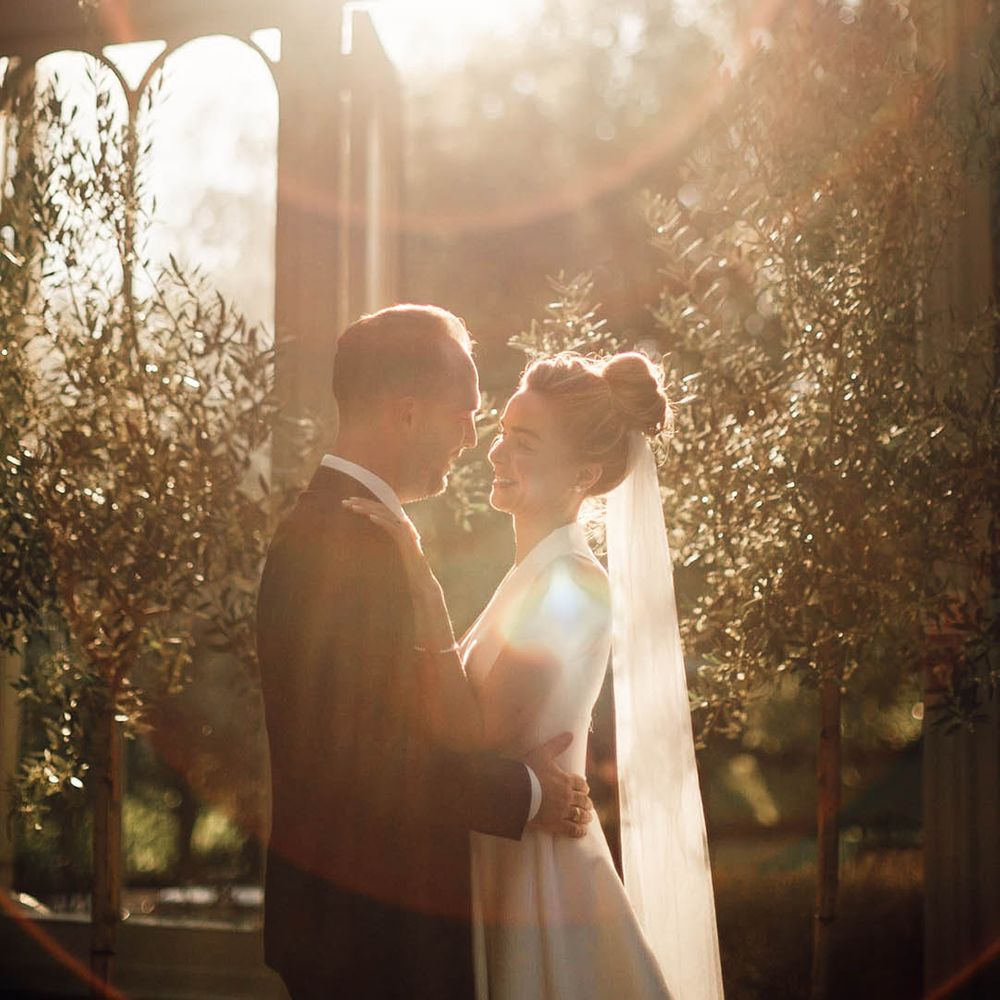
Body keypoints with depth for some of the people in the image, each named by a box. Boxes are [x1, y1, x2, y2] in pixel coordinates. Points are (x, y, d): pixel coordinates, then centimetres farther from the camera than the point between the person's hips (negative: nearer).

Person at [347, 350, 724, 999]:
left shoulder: (573, 587, -19)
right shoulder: (535, 574, 9)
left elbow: (475, 734, -27)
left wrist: (425, 592, -29)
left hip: (538, 882, -9)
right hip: (503, 868, 9)